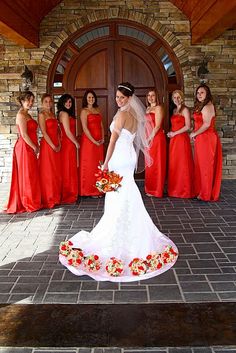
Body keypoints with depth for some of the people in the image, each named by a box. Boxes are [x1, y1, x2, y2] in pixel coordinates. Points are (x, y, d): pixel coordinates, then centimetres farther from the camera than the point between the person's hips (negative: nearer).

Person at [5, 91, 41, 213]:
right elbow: (24, 134, -18)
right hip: (25, 148, -9)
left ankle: (28, 202, 23)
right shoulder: (21, 115, -13)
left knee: (31, 175, 13)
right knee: (27, 176, 0)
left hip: (30, 148, 9)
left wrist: (35, 146, 8)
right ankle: (29, 203, 11)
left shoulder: (27, 115, 16)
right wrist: (35, 147, -12)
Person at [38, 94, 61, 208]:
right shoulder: (42, 114, -6)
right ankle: (49, 199, 7)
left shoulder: (52, 114, 16)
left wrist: (59, 144, 2)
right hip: (47, 145, -7)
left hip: (56, 146, 8)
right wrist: (53, 146, -15)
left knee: (57, 172, 11)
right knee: (48, 172, -2)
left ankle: (56, 197, 22)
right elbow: (44, 132, -13)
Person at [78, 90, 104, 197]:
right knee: (89, 165, -1)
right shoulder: (84, 111, -4)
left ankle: (98, 189, 17)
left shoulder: (97, 110, 16)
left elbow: (101, 125, 16)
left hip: (99, 142, 6)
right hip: (88, 140, -6)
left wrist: (102, 138, 2)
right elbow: (85, 128, -12)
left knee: (98, 165, 8)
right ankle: (90, 190, 7)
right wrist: (93, 141, -15)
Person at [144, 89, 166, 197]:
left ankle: (156, 190, 5)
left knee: (156, 164, -3)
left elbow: (157, 126, -14)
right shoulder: (148, 109, 18)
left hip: (156, 138, -8)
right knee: (149, 164, 11)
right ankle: (150, 189, 19)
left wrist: (150, 138, -13)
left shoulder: (158, 108, -7)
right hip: (149, 140, 8)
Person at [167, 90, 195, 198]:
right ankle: (175, 189, 15)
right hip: (173, 140, 8)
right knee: (173, 165, 7)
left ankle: (184, 190, 4)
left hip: (182, 139, -8)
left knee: (183, 164, -4)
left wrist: (174, 133, -10)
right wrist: (170, 133, 6)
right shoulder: (174, 110, 18)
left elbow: (187, 126, -13)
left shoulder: (185, 110, -5)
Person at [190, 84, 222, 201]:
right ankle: (201, 191, 20)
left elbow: (206, 124, -21)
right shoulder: (200, 106, 17)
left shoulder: (207, 106, -13)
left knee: (206, 166, -1)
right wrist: (194, 134, 2)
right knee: (200, 165, 11)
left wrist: (194, 134, -10)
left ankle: (207, 194, 8)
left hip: (207, 139, -9)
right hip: (201, 139, 9)